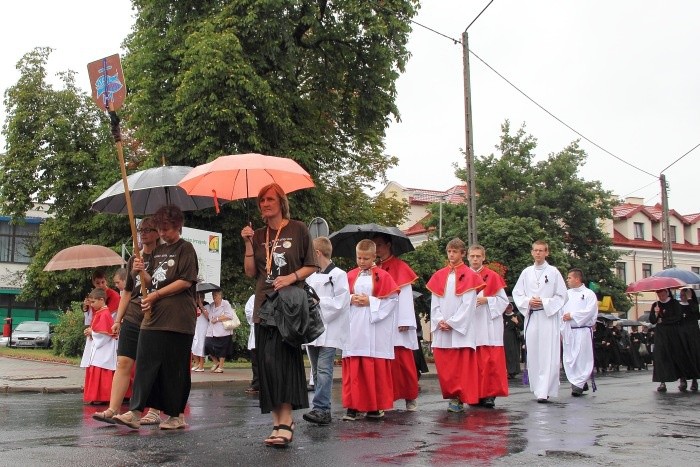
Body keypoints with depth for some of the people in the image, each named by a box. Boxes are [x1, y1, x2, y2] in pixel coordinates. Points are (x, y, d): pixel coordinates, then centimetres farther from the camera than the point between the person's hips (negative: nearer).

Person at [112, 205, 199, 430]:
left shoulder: (185, 249, -3)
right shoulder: (158, 251, 18)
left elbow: (185, 282, -12)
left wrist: (156, 295, -12)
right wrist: (141, 271, 1)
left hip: (177, 319, -7)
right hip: (153, 317, 7)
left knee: (174, 368, 0)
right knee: (145, 364, 0)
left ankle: (176, 415, 11)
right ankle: (135, 412, 0)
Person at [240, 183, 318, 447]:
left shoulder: (298, 230, 2)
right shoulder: (258, 235, 14)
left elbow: (312, 266, 2)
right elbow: (251, 272, 9)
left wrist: (291, 277, -15)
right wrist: (248, 244, -1)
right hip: (264, 305, 5)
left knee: (282, 358, -14)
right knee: (267, 362, 1)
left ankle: (285, 422, -15)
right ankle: (280, 420, 8)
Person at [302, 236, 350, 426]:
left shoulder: (338, 275, -5)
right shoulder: (311, 276, 15)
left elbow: (339, 303, -12)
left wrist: (318, 302, -12)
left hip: (329, 331, -7)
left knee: (324, 370, -13)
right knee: (317, 372, 10)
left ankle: (321, 408, -15)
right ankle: (322, 410, 16)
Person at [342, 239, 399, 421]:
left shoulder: (383, 276, 1)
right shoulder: (350, 276, 10)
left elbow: (393, 299, -3)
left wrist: (371, 302, -10)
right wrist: (351, 299, -5)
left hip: (375, 329, -2)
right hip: (354, 328, 3)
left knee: (376, 369, 1)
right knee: (353, 369, 1)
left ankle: (376, 406, 12)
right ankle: (353, 407, 6)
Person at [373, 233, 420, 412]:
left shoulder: (400, 267, 0)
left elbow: (405, 295, -7)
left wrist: (405, 321, -14)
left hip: (396, 322, -4)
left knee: (403, 361, -2)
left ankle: (410, 398, 9)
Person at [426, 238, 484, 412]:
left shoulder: (469, 276, 0)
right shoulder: (439, 276, 12)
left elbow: (468, 304, -7)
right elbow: (434, 302, 8)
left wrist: (452, 323, -12)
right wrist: (439, 321, -7)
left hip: (461, 328, -4)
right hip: (441, 329, 4)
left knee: (461, 366, -4)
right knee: (443, 365, 4)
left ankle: (459, 398, 2)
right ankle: (452, 396, 15)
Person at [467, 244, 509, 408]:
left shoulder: (493, 276, 3)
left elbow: (503, 300, 2)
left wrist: (486, 300, -12)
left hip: (488, 325, -2)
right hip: (469, 324, 3)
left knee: (490, 360, -6)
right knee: (472, 360, 2)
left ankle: (490, 394, -1)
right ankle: (475, 394, 9)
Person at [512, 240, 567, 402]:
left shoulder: (553, 272, 2)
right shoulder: (526, 272, 11)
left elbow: (561, 295, 1)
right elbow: (517, 293, 12)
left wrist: (544, 302, -11)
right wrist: (528, 302, -6)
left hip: (549, 316, -3)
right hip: (531, 317, 3)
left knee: (548, 355, -8)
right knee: (533, 354, 4)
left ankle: (544, 391, -10)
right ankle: (537, 388, 15)